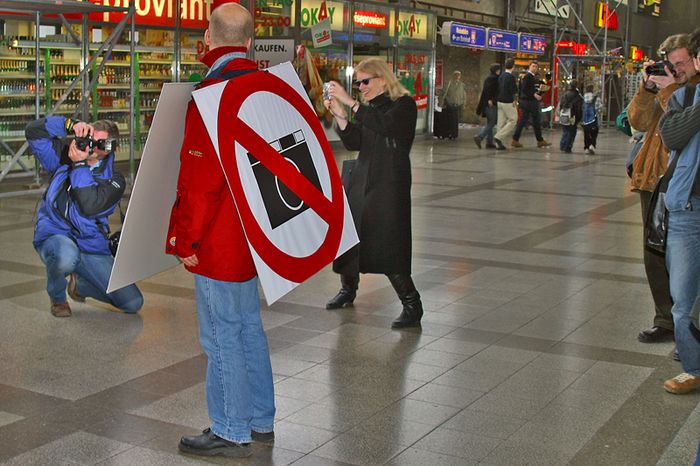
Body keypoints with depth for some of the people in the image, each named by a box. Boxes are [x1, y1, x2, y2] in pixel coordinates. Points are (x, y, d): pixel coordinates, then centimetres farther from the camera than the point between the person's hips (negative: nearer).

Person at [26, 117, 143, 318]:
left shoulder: (114, 180, -6)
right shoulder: (63, 157, 3)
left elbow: (88, 206, -24)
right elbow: (33, 132, -8)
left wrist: (80, 165, -23)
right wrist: (70, 125, -19)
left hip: (92, 248, 1)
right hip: (55, 236, -1)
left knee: (133, 303, -6)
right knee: (67, 254, -42)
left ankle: (79, 285, 23)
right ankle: (57, 296, -4)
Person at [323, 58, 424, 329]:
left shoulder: (404, 105, -5)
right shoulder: (367, 108, 14)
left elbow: (384, 124, -25)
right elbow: (354, 143, 6)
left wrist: (349, 102, -25)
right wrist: (339, 115, -7)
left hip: (390, 184, -7)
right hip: (362, 179, 7)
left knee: (386, 245, -13)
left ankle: (412, 304, -4)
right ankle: (348, 289, 29)